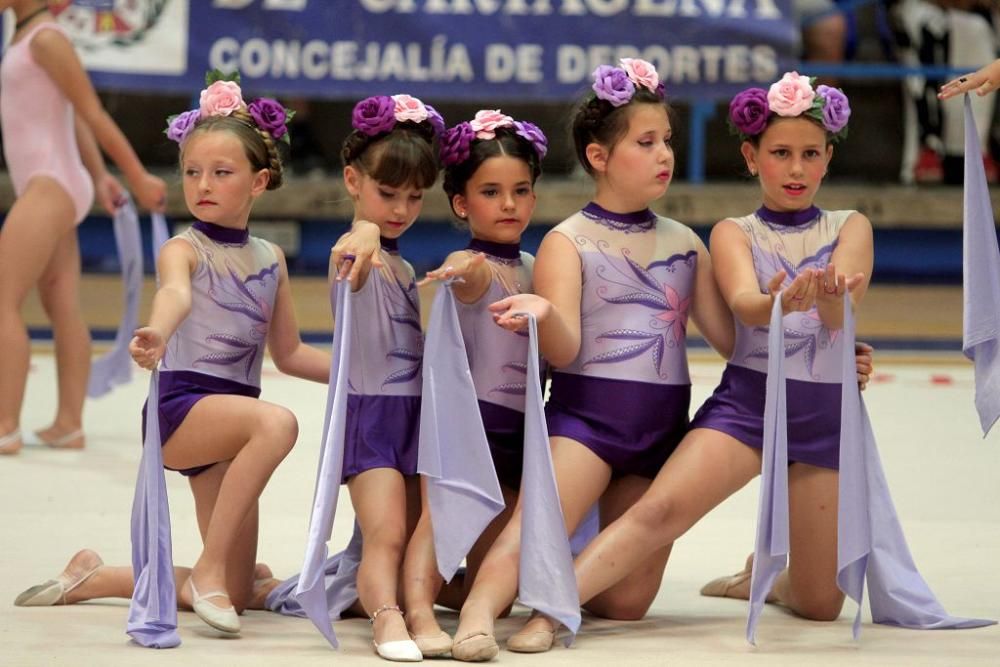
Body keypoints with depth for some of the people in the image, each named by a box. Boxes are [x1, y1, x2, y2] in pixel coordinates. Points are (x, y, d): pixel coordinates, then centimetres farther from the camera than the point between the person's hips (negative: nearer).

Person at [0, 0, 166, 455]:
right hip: (47, 188, 9)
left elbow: (93, 114, -10)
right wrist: (101, 178, 20)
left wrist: (139, 180, -7)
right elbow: (75, 119, 21)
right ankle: (69, 424, 1)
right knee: (64, 310, 4)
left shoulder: (46, 39, -12)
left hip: (50, 187, -9)